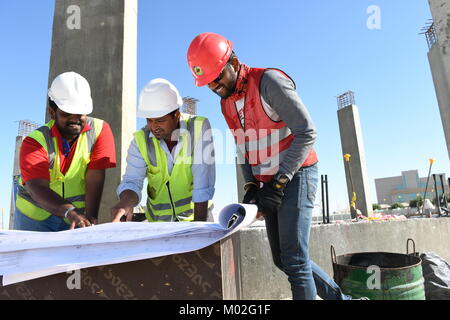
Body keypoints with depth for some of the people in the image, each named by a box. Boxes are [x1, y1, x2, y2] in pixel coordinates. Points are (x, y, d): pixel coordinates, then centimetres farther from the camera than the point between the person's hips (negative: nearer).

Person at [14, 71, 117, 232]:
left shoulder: (100, 130, -12)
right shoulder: (34, 141, -14)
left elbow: (95, 180, -17)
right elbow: (38, 188, -27)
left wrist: (90, 218, -27)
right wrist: (69, 212, -44)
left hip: (78, 215, 0)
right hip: (34, 218, 0)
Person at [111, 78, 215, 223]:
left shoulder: (199, 128, -15)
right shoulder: (141, 140, -7)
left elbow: (203, 182, -17)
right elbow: (132, 181, -9)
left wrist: (199, 223, -17)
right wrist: (126, 203, -31)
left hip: (195, 213, -2)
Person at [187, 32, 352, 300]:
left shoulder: (269, 81, -15)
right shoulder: (226, 103, 9)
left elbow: (307, 133, -19)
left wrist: (278, 183, -21)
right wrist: (251, 186, 0)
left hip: (296, 176, -8)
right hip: (268, 184, 8)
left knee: (294, 259, -7)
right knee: (283, 260, 12)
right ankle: (340, 297, 29)